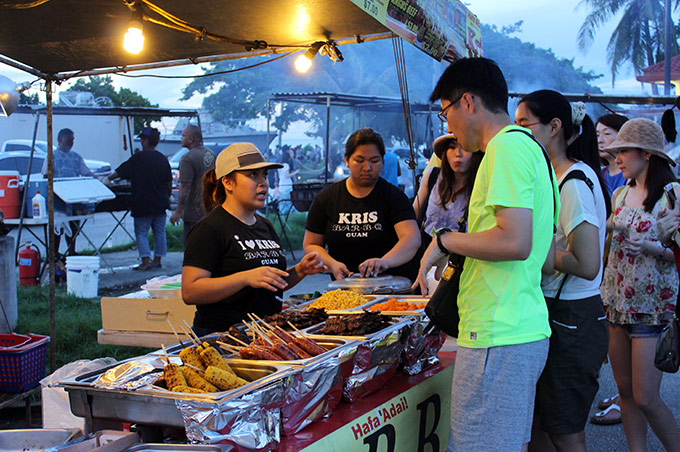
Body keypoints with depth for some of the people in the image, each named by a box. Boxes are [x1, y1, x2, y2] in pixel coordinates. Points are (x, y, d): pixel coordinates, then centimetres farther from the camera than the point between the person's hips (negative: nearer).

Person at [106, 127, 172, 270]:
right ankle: (157, 260, 16)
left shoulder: (138, 158, -10)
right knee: (159, 231, 12)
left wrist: (108, 179, 14)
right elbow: (169, 183, 8)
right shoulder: (162, 159, 4)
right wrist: (167, 197, 22)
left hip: (143, 203, -5)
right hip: (160, 203, 5)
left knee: (141, 232, 3)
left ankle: (145, 261, -3)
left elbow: (118, 173, -3)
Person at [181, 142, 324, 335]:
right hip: (222, 335, -7)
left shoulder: (266, 226, 17)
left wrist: (300, 271, 6)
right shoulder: (209, 229, -8)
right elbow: (189, 293, -18)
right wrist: (246, 278, -25)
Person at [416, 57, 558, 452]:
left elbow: (515, 242, -24)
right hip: (527, 328, 10)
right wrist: (460, 257, 24)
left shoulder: (507, 145, -12)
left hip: (498, 336, -10)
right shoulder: (531, 148, 19)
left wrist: (446, 241, -9)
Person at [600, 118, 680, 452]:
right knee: (625, 391, 10)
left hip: (652, 305, -6)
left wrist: (652, 248, -24)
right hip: (617, 300, 6)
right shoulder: (620, 194, 10)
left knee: (645, 398, -7)